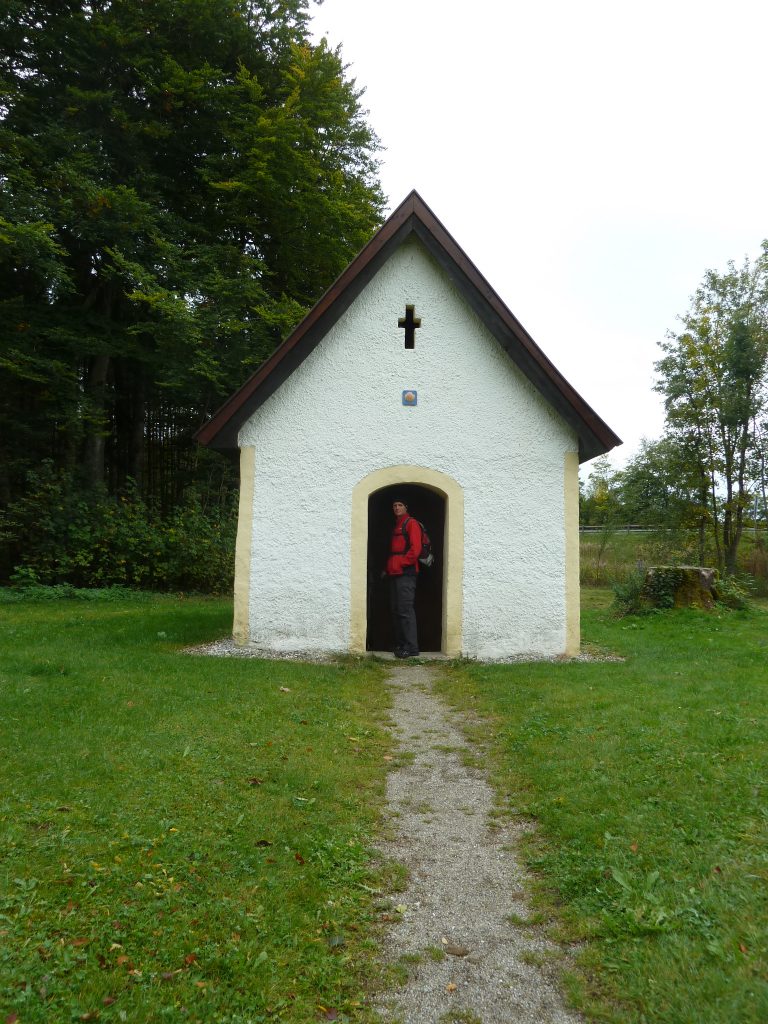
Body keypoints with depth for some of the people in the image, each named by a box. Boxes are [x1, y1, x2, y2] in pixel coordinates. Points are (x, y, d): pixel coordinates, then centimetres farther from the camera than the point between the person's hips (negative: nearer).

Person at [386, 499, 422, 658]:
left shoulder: (411, 523, -2)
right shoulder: (395, 527, 24)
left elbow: (416, 547, -12)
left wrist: (402, 563, -15)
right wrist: (388, 567, 14)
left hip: (406, 573, -9)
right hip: (394, 574, 9)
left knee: (405, 610, -12)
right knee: (395, 610, 10)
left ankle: (411, 648, -12)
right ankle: (399, 644, 17)